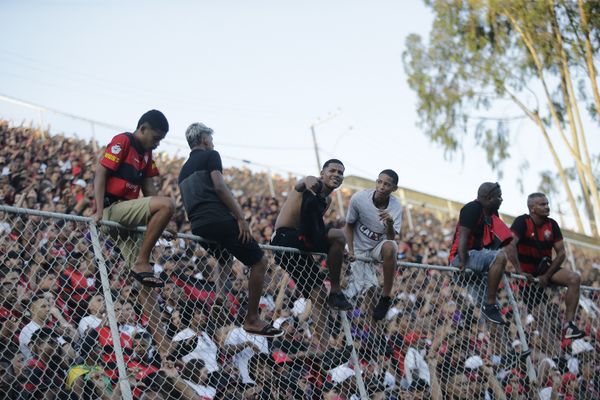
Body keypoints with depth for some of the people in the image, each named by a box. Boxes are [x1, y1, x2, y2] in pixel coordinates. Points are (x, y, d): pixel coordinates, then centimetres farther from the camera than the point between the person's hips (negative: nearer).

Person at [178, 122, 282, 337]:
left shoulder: (184, 169, 27)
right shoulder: (210, 155, 4)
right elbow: (219, 186, -10)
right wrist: (241, 218, -12)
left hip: (197, 226, 9)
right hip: (219, 219, -8)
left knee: (225, 263, 29)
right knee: (259, 261, 0)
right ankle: (252, 320, -4)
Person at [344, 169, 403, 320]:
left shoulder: (396, 207, -16)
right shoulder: (359, 198, -19)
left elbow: (391, 238, -19)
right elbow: (349, 225, -2)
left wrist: (390, 224, -40)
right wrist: (350, 250, -13)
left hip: (380, 245, 1)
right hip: (360, 249, -1)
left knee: (389, 247, -37)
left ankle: (386, 297, -21)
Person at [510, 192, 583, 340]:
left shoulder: (552, 225, 2)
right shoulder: (522, 222, -11)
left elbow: (561, 253, 1)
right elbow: (510, 245, -25)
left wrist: (547, 276, -11)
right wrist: (520, 272, -31)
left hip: (545, 269, 4)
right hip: (526, 274, -3)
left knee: (574, 279, -20)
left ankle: (568, 325, -24)